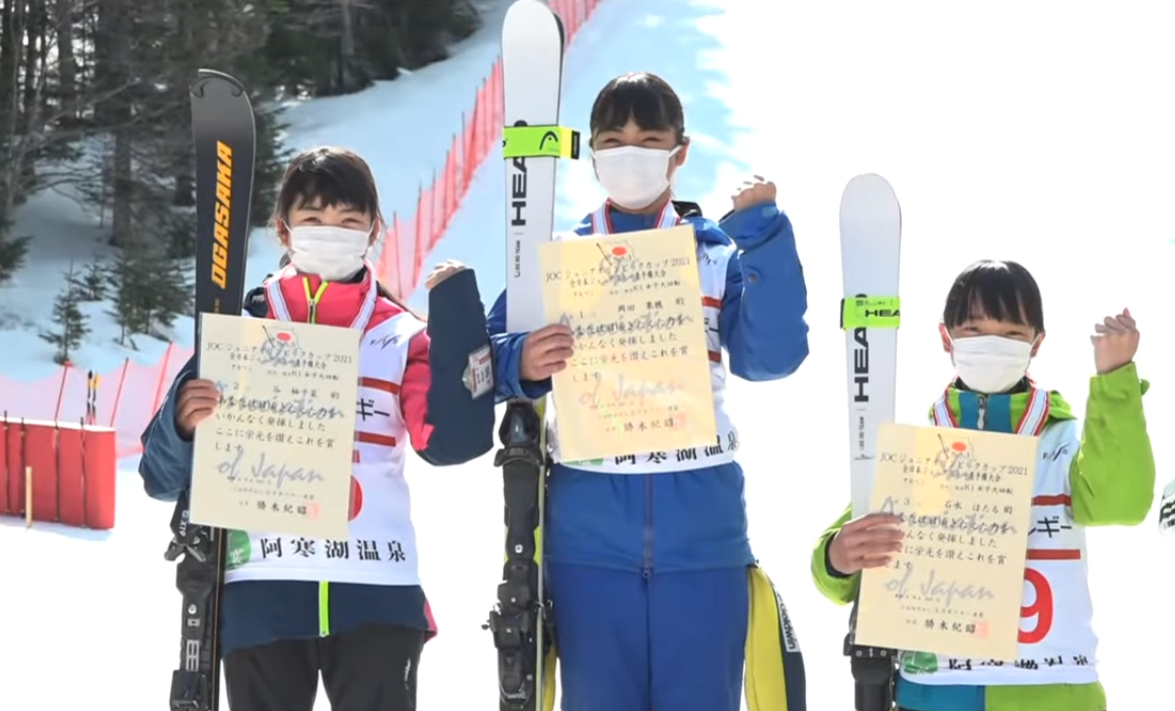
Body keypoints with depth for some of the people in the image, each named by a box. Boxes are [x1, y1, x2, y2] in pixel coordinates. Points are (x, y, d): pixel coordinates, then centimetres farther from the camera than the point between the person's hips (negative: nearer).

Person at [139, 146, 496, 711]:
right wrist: (184, 425, -19)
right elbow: (166, 478, 5)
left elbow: (452, 440, -8)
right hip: (262, 594, 0)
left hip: (378, 595, 0)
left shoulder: (403, 337, 10)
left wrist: (457, 308, -11)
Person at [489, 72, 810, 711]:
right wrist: (522, 366, -22)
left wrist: (766, 237, -14)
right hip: (589, 535, 0)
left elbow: (771, 356, -9)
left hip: (700, 532, 0)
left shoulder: (720, 256, 6)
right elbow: (487, 359, 0)